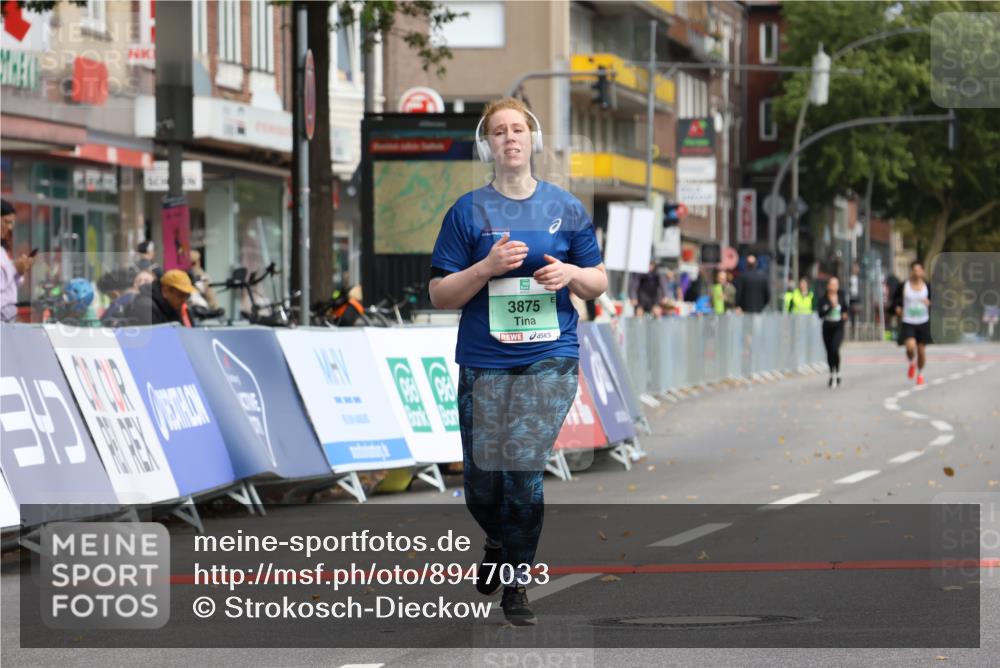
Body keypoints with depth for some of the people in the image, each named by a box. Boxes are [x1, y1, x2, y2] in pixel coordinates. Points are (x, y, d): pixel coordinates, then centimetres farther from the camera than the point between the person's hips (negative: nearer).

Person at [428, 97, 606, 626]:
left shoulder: (565, 208, 8)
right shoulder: (467, 212, 2)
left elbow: (598, 282, 14)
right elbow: (439, 294, 1)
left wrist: (570, 274, -8)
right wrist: (488, 267, -15)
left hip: (550, 359, 0)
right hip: (483, 364, 0)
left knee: (523, 470, -11)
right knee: (481, 483, 4)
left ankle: (516, 582, 3)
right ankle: (499, 544, 37)